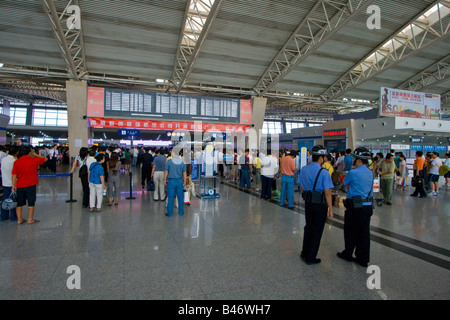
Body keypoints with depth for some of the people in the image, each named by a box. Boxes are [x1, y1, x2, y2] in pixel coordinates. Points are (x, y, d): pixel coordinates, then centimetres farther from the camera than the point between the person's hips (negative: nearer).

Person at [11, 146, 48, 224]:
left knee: (19, 203, 13)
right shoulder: (34, 160, -7)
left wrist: (13, 185, 0)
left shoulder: (16, 162, -1)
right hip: (30, 185, -3)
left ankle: (19, 219, 19)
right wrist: (35, 155, 13)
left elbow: (14, 175, -3)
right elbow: (45, 159, 8)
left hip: (19, 186, 3)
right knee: (31, 202, 7)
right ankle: (30, 219, 11)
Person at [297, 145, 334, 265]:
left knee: (308, 228, 20)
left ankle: (304, 254, 33)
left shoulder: (304, 169, 0)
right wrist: (330, 209, -12)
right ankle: (310, 258, 20)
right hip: (320, 205, -5)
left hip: (308, 203, 5)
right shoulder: (324, 173, -18)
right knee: (317, 231, 9)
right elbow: (327, 193, -18)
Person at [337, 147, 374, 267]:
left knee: (350, 232, 9)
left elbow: (344, 182, 2)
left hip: (355, 207, -6)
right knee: (364, 233, 11)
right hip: (368, 206, 7)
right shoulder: (370, 173, 6)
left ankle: (348, 254, 24)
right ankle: (363, 259, 20)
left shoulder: (353, 173, -16)